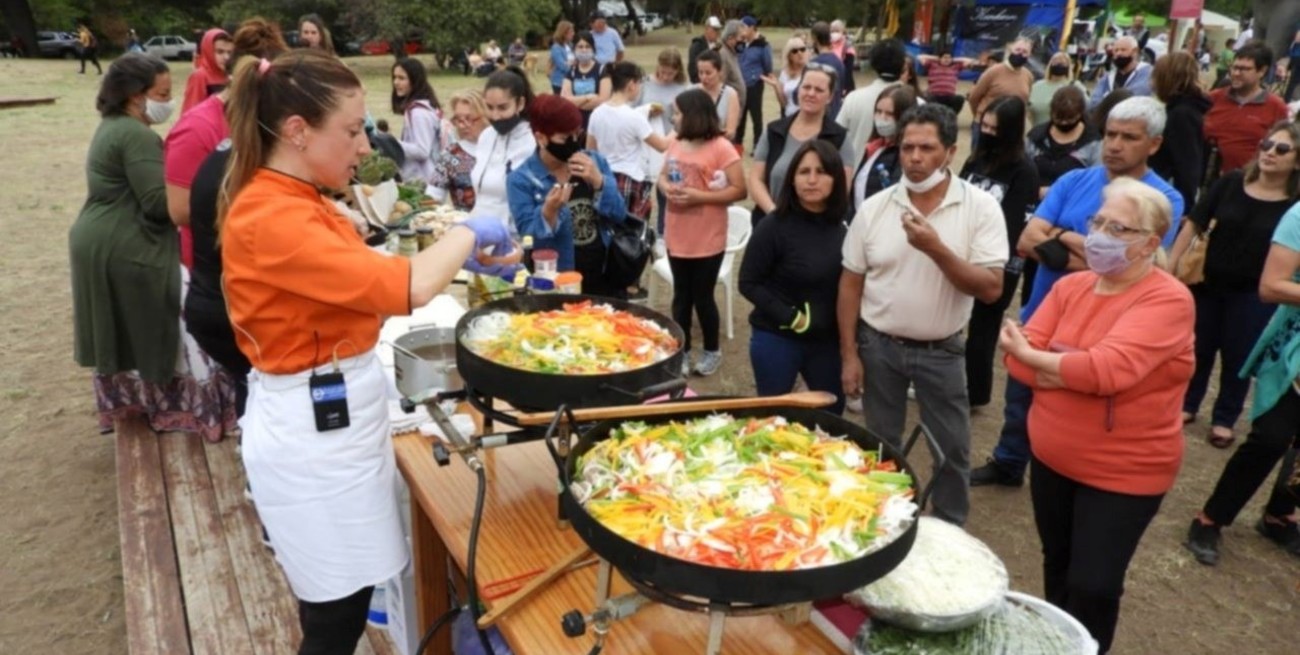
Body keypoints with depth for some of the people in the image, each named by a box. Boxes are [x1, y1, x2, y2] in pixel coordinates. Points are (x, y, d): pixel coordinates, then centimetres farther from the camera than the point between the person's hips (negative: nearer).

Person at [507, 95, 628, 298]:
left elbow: (620, 214, -2)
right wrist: (548, 211, -32)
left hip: (605, 275, 4)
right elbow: (528, 236, -14)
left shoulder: (595, 161, 3)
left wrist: (598, 181, -17)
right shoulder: (522, 179, -9)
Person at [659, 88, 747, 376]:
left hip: (707, 239, -6)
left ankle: (712, 351, 27)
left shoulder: (721, 148, -14)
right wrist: (667, 188, -9)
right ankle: (683, 351, 28)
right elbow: (663, 175, 15)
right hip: (676, 235, 6)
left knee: (702, 296, 6)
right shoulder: (674, 142, 4)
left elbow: (740, 190, -15)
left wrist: (699, 196, -22)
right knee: (681, 296, 14)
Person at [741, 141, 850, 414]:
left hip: (828, 339, 5)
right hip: (777, 339, -4)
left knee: (832, 414, 19)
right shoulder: (775, 226, -16)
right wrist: (790, 317, -19)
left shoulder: (842, 227, -3)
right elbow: (748, 283, -14)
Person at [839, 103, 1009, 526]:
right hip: (878, 346, 2)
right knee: (880, 444, 16)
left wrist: (937, 249, -27)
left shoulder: (980, 207, -10)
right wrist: (849, 354, -2)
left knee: (952, 449, 12)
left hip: (941, 351, -1)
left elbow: (990, 289, -15)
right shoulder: (874, 208, -5)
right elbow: (850, 285, 0)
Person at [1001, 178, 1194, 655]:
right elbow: (1019, 359, -7)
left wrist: (1035, 356, -18)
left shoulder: (1168, 300, -19)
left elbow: (1108, 369, -32)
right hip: (1051, 457, 6)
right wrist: (1078, 370, -24)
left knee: (1092, 588, 3)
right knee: (1058, 566, 23)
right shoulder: (1070, 286, -1)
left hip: (1124, 472, -5)